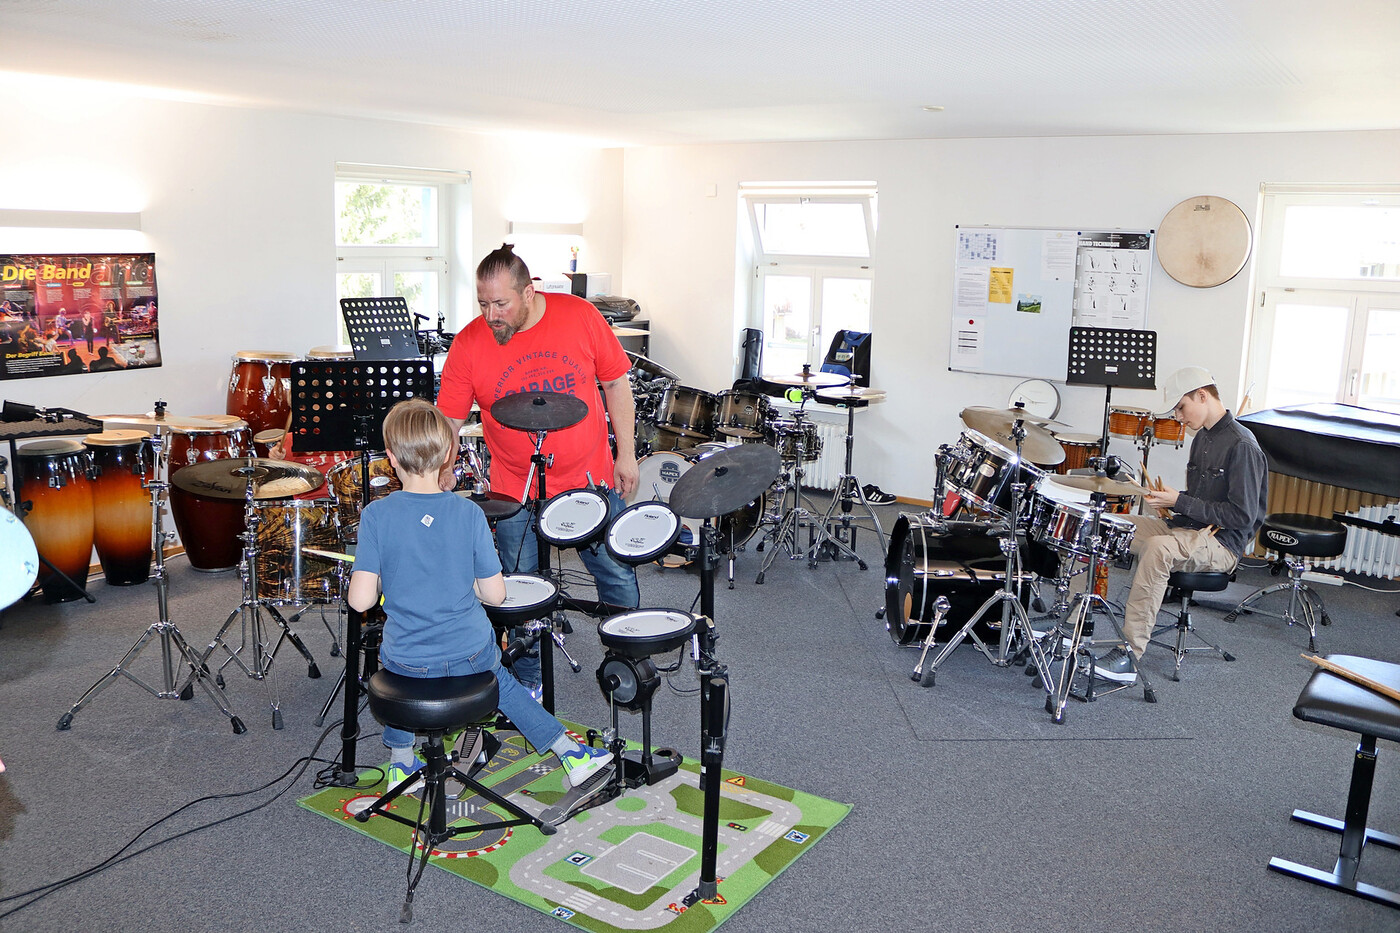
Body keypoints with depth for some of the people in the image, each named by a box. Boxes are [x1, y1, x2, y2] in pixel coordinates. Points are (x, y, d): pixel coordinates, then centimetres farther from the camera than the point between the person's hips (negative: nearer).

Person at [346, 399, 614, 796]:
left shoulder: (376, 515, -14)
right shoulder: (469, 512, -11)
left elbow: (360, 600, -16)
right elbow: (495, 594, -8)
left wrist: (388, 577, 5)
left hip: (408, 662, 0)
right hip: (471, 655, 1)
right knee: (499, 679, 32)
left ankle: (400, 761, 40)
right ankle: (571, 752, 31)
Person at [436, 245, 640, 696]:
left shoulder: (580, 316, -10)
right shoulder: (468, 345, -11)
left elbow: (616, 383, 1)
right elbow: (447, 421, -6)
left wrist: (626, 454, 1)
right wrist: (441, 473, -20)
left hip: (591, 478, 1)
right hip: (515, 492, 0)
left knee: (618, 576, 10)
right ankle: (527, 682, 31)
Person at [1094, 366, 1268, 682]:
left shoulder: (1241, 445, -15)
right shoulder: (1203, 437, 14)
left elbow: (1242, 515, -20)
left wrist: (1180, 502, -18)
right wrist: (1171, 499, 4)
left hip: (1221, 543, -9)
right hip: (1187, 529, 9)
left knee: (1158, 548, -38)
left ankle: (1130, 655, -38)